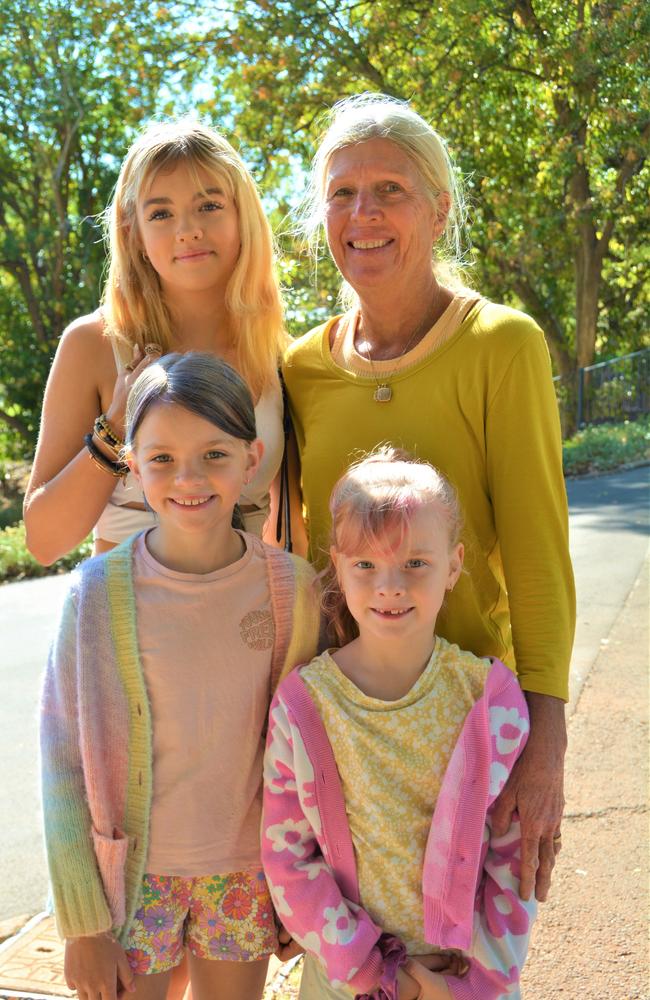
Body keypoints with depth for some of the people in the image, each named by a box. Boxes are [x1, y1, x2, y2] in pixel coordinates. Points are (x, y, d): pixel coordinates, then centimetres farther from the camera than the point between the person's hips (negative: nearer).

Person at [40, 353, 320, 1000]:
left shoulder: (290, 587, -9)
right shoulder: (98, 591, -14)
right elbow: (63, 757, -9)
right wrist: (83, 921, -7)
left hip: (246, 874, 2)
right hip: (129, 875, -1)